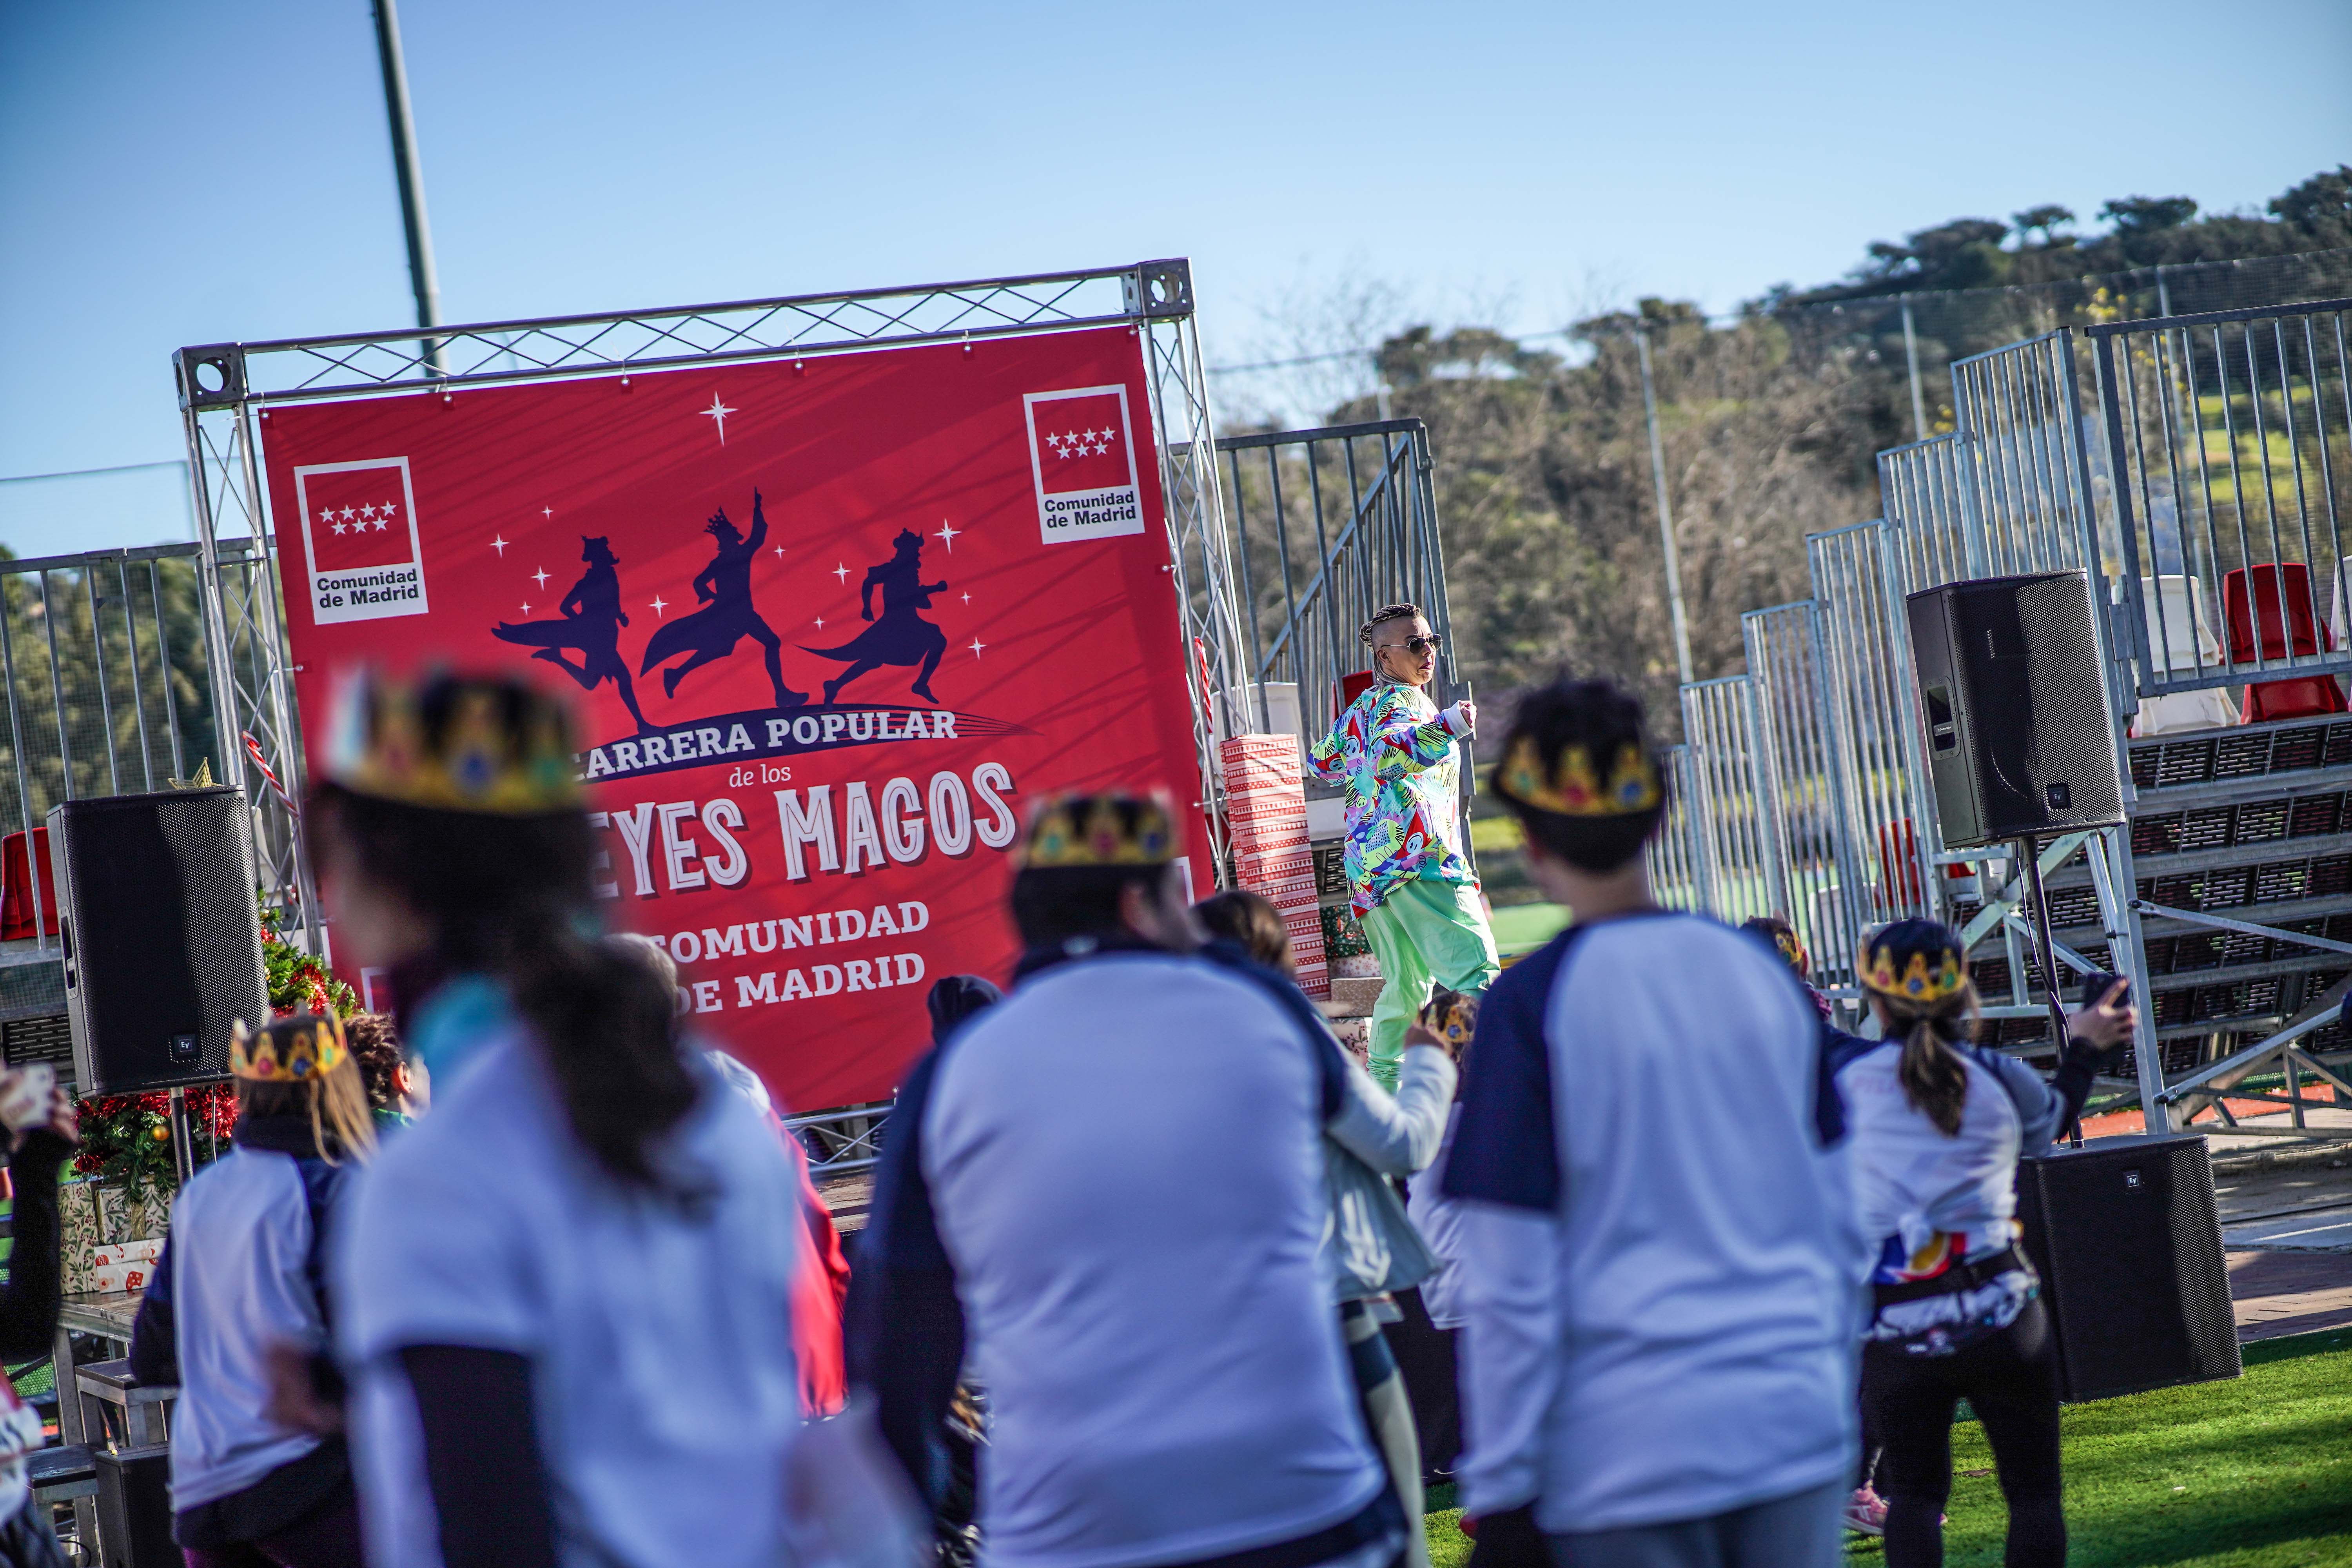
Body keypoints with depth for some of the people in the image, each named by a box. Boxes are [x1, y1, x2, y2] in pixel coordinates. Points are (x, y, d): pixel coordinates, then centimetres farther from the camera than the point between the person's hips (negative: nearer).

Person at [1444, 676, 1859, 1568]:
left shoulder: (1533, 1003, -8)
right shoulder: (1762, 974, 7)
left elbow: (1511, 1283, -8)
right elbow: (1838, 1218, 13)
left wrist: (1500, 1492, -3)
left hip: (1628, 1452, -4)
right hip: (1797, 1428, 4)